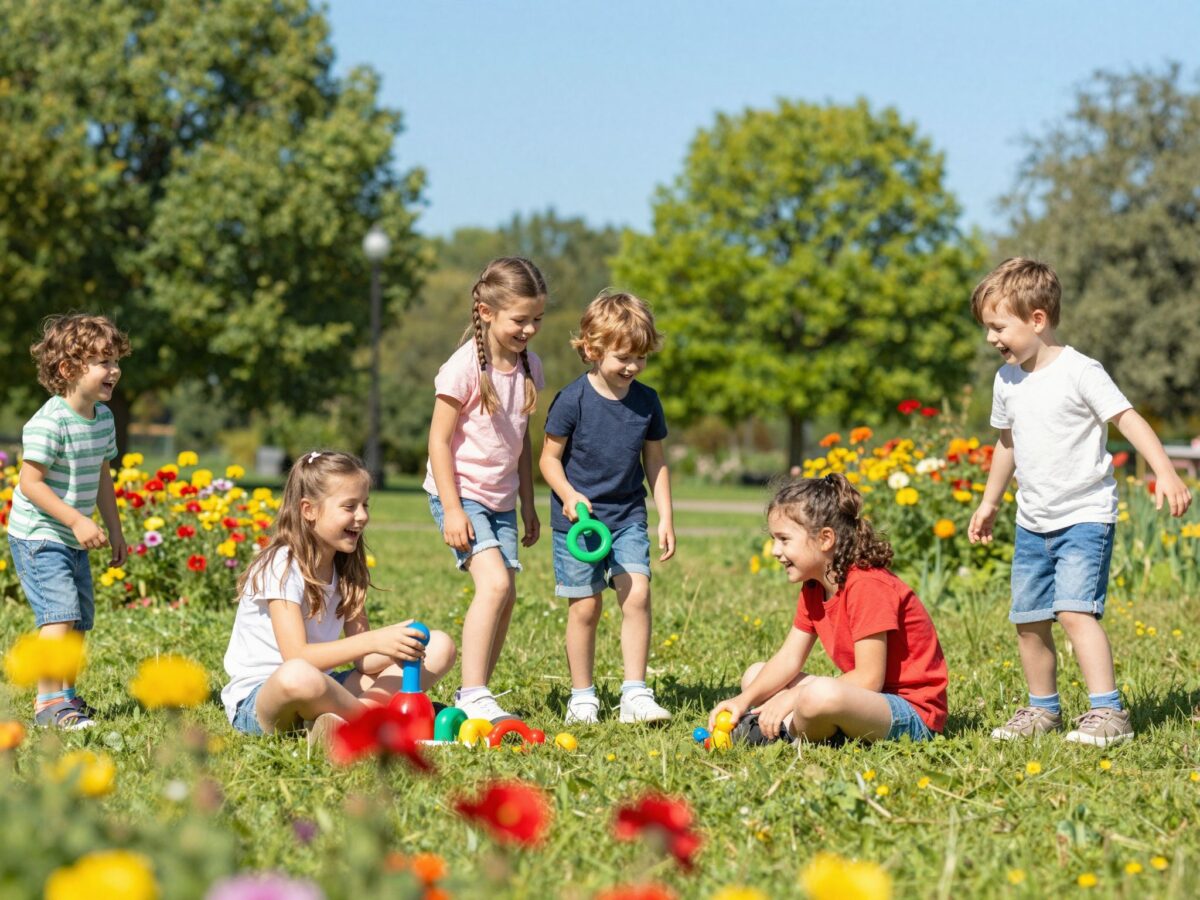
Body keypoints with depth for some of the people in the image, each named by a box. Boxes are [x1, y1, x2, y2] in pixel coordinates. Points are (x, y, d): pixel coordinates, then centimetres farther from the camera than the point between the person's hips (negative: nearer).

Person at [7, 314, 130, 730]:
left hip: (74, 540, 9)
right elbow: (30, 483, -24)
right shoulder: (49, 422, -22)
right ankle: (48, 701, -13)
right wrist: (77, 521, -27)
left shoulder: (103, 417, 4)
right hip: (38, 536, -9)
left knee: (80, 619, 13)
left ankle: (65, 695, 27)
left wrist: (114, 530, 17)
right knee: (60, 614, -17)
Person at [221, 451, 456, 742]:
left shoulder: (346, 568, 9)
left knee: (439, 646, -1)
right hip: (256, 701, -8)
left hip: (320, 690, 8)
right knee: (298, 676, -45)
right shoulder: (282, 567, -14)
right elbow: (297, 657, -25)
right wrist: (373, 641, -32)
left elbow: (364, 660, 2)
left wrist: (397, 648, -20)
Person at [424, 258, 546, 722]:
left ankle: (477, 693, 14)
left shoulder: (528, 366, 4)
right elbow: (439, 440, -14)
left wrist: (528, 504, 16)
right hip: (460, 493, -7)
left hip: (501, 497, 7)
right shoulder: (464, 367, -17)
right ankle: (471, 696, -20)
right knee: (494, 583, -22)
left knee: (506, 596, 3)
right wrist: (452, 509, -19)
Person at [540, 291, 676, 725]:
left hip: (627, 517, 3)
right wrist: (568, 495, -21)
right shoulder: (573, 400, -11)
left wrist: (666, 517, 8)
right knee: (584, 607, 0)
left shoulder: (646, 401, 2)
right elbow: (550, 458, -5)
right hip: (577, 520, -3)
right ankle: (582, 696, 14)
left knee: (637, 594, -11)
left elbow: (655, 461, 12)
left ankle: (635, 693, -5)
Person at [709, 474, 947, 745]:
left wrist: (792, 697, -21)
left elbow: (869, 679, -24)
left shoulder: (867, 586, -21)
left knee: (821, 696, -38)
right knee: (754, 675, 13)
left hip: (914, 714, -10)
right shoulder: (814, 589, 8)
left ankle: (788, 733, -8)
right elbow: (789, 658, 7)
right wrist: (745, 700, -10)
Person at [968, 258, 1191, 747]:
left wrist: (1166, 474, -29)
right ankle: (1043, 709, 24)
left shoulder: (1079, 372, -14)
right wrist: (988, 503, 29)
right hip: (1032, 523, 7)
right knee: (1028, 620, 8)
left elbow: (1128, 419, -18)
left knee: (1075, 611, -20)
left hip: (1085, 516, -7)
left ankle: (1108, 710, -18)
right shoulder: (1007, 380, 7)